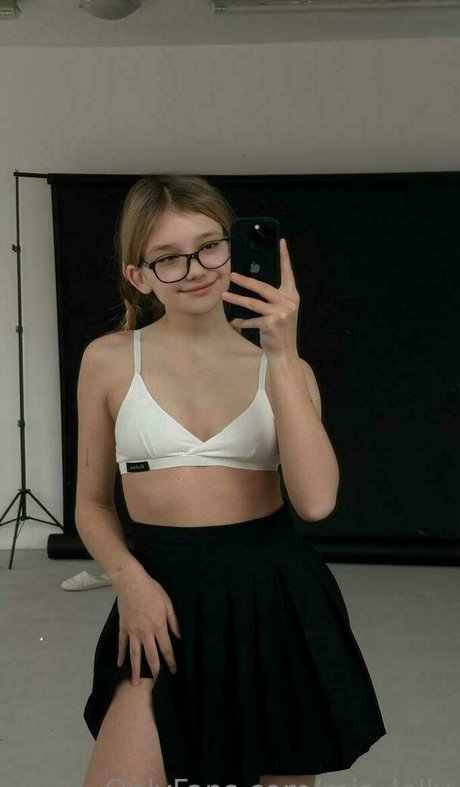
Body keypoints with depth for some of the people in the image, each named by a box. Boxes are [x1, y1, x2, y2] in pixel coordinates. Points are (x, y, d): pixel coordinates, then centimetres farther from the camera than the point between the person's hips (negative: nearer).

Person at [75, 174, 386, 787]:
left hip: (277, 596, 1)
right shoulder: (109, 360, 1)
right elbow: (93, 503, 8)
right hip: (168, 598, -1)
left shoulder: (281, 366, 2)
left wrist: (283, 355, -17)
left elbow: (315, 501, -14)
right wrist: (129, 580, -11)